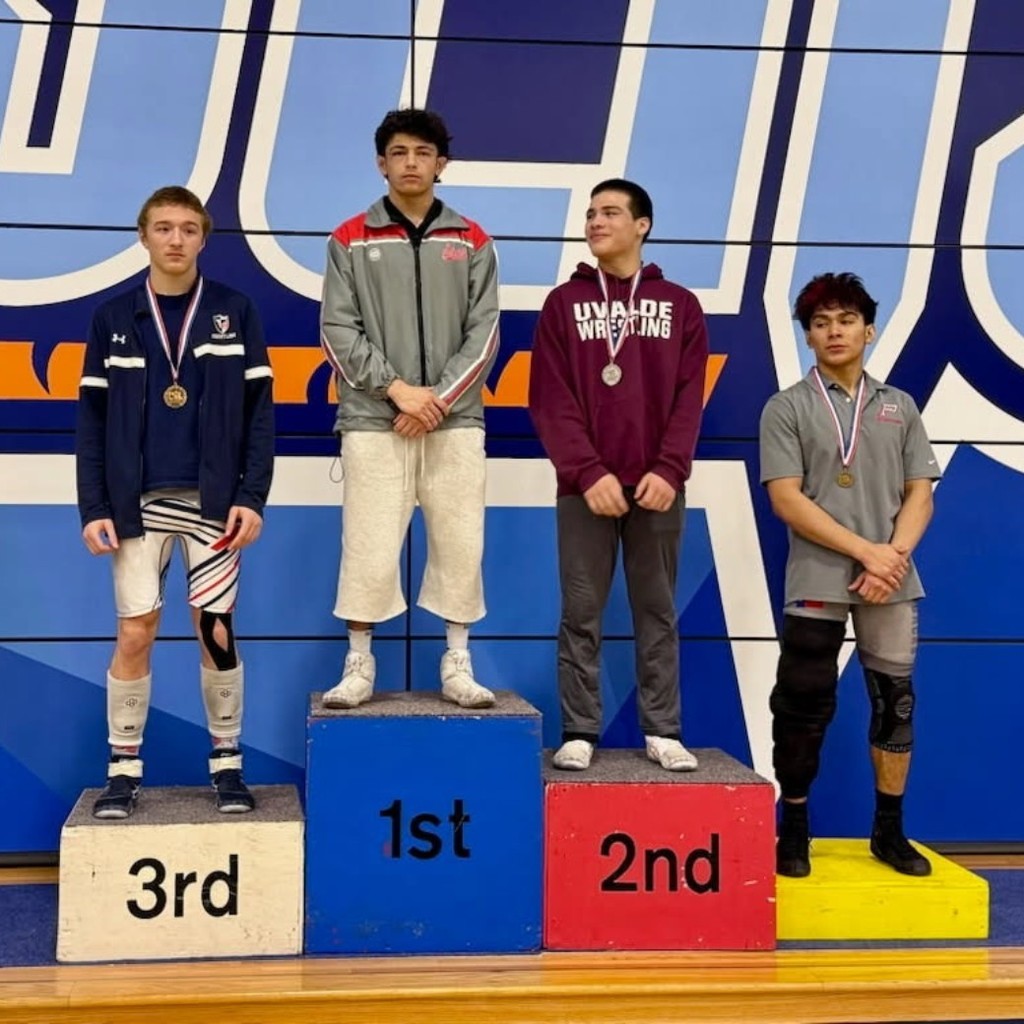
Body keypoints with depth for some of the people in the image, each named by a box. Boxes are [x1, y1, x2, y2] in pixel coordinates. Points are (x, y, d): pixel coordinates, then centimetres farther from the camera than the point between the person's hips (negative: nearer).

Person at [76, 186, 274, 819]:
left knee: (218, 632, 2)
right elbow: (93, 420, 5)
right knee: (135, 635, 0)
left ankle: (228, 765, 16)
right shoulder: (114, 319, 6)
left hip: (213, 502, 0)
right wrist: (94, 508, -3)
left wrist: (252, 496, -7)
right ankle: (124, 769, 13)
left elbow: (259, 412, 2)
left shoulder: (235, 312, 4)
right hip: (139, 504, 1)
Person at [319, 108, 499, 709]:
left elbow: (483, 334, 3)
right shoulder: (351, 241, 6)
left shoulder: (472, 242, 9)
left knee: (460, 546, 3)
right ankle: (359, 665, 11)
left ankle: (458, 665, 14)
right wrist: (396, 388, -11)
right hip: (373, 420, -1)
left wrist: (439, 398, -9)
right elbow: (338, 331, 0)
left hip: (456, 421, 1)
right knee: (369, 548, -1)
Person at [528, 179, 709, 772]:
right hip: (585, 487, 0)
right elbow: (551, 400, -1)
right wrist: (587, 472, -12)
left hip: (658, 487, 1)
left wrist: (669, 470, -11)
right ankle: (579, 732, 8)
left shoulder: (680, 305, 9)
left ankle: (663, 731, 12)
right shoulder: (564, 303, 7)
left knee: (658, 612, 6)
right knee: (581, 614, 2)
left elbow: (689, 397, 2)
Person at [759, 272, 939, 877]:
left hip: (891, 581, 3)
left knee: (896, 703, 7)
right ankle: (794, 830, 15)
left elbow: (920, 495, 8)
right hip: (817, 583, -3)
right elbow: (787, 501, -8)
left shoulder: (899, 407, 12)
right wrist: (866, 551, -15)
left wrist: (894, 555, -11)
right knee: (805, 707, 2)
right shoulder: (787, 408, 1)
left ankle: (890, 831, 20)